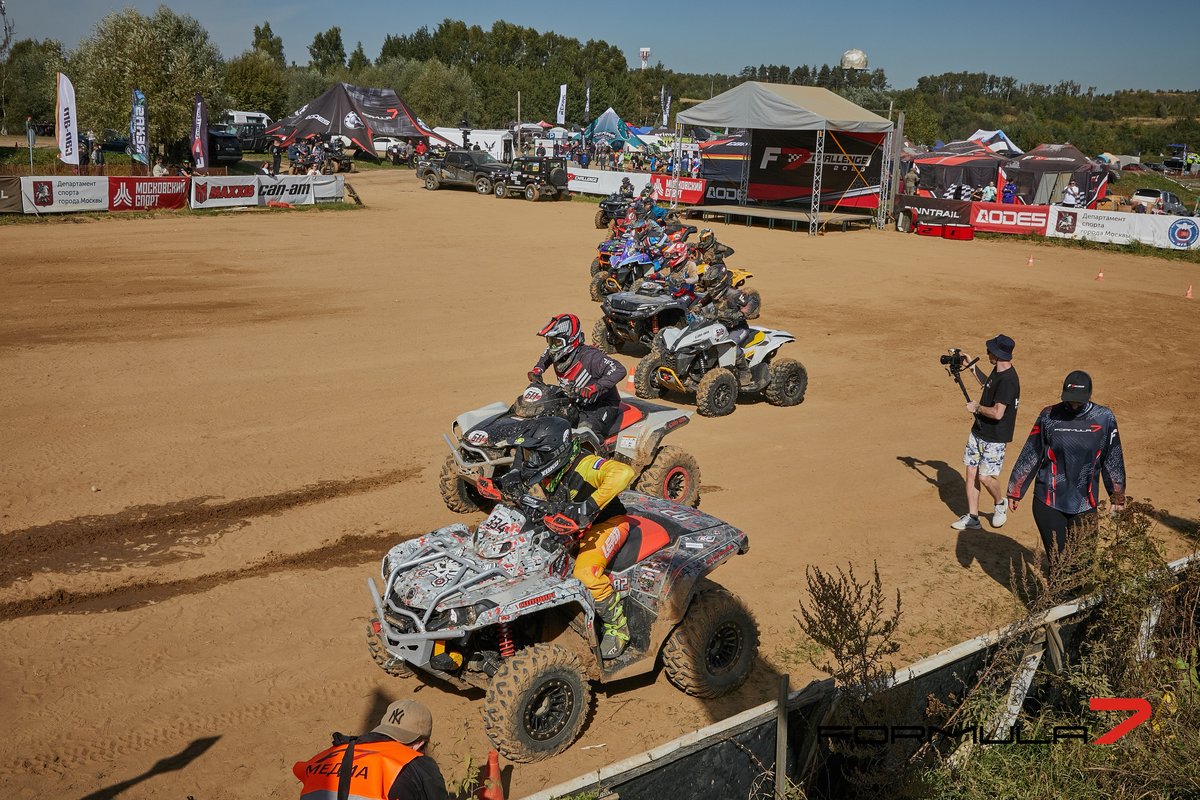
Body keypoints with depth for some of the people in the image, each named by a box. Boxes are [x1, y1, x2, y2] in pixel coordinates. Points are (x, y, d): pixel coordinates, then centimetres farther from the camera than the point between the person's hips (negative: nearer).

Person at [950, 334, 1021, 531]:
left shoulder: (1007, 380, -26)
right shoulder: (997, 370, 4)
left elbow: (997, 413, -31)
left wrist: (977, 407, -15)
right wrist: (972, 367, 18)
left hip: (995, 438, -9)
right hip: (978, 431, 9)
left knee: (985, 477, -5)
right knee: (971, 472, 9)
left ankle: (1000, 504, 26)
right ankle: (972, 518, 17)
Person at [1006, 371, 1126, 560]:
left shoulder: (1104, 418, -3)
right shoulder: (1049, 416, -4)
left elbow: (1113, 459, 7)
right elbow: (1029, 456, 2)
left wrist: (1117, 496, 13)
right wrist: (1015, 491, 4)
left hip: (1085, 504, 1)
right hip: (1048, 503, -1)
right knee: (1056, 558, 2)